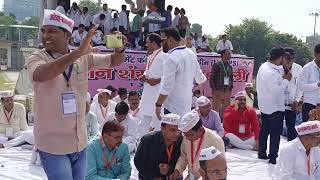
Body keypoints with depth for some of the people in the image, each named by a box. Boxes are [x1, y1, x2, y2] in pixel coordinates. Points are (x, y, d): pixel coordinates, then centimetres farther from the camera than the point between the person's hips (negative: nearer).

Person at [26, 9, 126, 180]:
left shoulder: (84, 58, 3)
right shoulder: (36, 58, -11)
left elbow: (114, 61, 7)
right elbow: (40, 75, -33)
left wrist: (120, 49, -18)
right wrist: (78, 52, -41)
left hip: (79, 143, 5)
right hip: (53, 145, -5)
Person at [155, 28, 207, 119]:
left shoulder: (172, 58, -19)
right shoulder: (191, 54, 7)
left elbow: (166, 87, -20)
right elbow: (200, 79, 18)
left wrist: (158, 105, -11)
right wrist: (204, 78, 40)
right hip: (187, 105, 9)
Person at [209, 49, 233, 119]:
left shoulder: (229, 67, 13)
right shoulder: (216, 65, -5)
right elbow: (211, 78, -6)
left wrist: (230, 88, 11)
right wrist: (214, 90, -11)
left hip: (227, 92, 6)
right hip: (218, 91, -6)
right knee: (215, 108, -5)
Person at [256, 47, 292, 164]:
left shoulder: (264, 66, 2)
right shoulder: (272, 73, -28)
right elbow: (276, 90, -28)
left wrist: (282, 77, -2)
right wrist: (286, 80, -18)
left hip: (264, 106, 10)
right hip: (275, 108, -9)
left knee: (264, 130, 18)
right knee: (275, 133, -1)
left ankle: (262, 154, 28)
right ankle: (273, 158, 3)